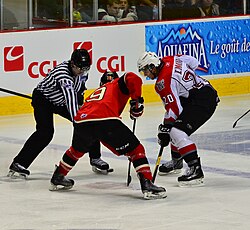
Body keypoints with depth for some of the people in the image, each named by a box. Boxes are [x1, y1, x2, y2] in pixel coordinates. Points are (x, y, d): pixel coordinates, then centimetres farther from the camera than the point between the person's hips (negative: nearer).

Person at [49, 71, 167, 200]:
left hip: (81, 120, 6)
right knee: (135, 149, 6)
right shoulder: (118, 84, 25)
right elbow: (132, 78, 1)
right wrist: (136, 100, 9)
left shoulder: (97, 92, 41)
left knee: (77, 149, 37)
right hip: (106, 120, -6)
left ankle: (57, 178, 48)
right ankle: (147, 185, -7)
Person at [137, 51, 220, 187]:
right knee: (173, 127, 21)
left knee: (177, 131, -20)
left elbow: (173, 109, -20)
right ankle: (176, 162, 36)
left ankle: (195, 170, -27)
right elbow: (194, 63, 19)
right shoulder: (169, 60, 7)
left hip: (204, 100, -11)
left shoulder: (163, 81, -18)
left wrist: (164, 130, -13)